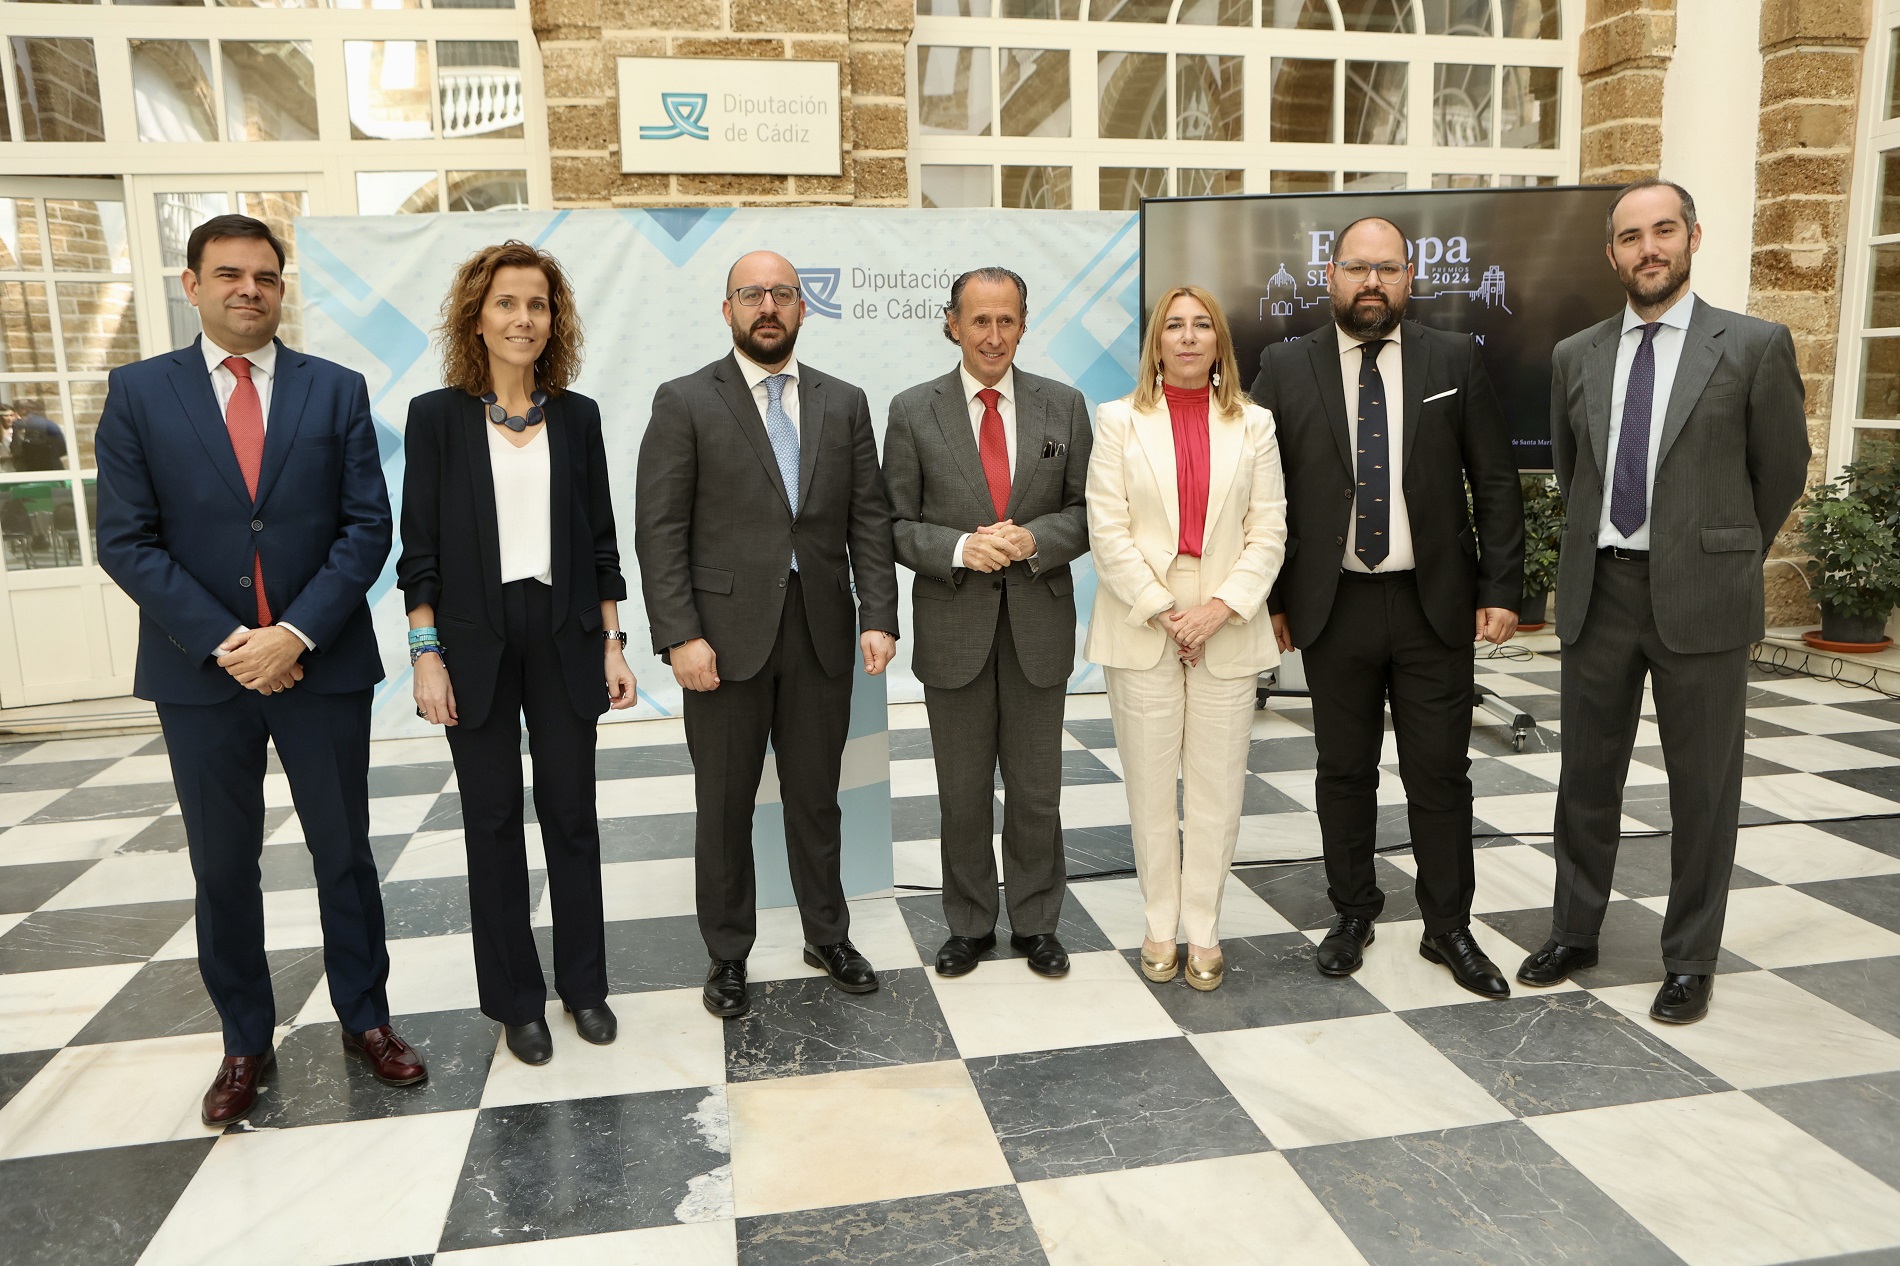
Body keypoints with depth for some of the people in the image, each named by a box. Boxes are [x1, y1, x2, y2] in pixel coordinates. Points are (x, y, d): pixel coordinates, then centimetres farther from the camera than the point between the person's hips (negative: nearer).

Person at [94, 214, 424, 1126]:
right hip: (200, 673, 0)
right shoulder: (138, 393, 2)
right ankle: (245, 1044, 27)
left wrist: (296, 634, -14)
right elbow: (126, 541, -3)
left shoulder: (337, 391, 3)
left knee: (344, 853, 11)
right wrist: (224, 643, -13)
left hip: (322, 665, 0)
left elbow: (366, 527, -3)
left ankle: (365, 1019, 27)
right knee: (222, 869, 11)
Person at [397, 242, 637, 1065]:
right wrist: (426, 654, -7)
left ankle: (584, 983, 23)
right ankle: (515, 997, 20)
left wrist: (613, 644, 4)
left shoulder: (577, 416, 6)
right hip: (475, 640, -1)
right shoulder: (438, 415, 0)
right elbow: (419, 546, -1)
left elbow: (600, 539, 7)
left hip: (564, 634, 2)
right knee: (493, 820, 6)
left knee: (572, 811, 7)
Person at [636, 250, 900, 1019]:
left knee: (816, 796, 14)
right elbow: (660, 530, -7)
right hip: (727, 634, -2)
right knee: (725, 804, 9)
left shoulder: (844, 403, 8)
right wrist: (680, 637, -14)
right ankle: (727, 953, 26)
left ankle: (827, 936, 31)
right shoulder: (684, 403, -2)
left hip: (821, 633, 3)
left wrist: (878, 616, -6)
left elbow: (870, 518, 5)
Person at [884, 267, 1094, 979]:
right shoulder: (913, 411, 0)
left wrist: (1034, 538, -15)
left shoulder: (1065, 407, 4)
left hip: (1039, 624, 1)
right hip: (953, 626, -1)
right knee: (963, 792, 11)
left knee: (1037, 790, 11)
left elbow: (1087, 512, 4)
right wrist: (959, 548, -18)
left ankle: (1036, 923, 28)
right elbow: (896, 525, -1)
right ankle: (970, 925, 28)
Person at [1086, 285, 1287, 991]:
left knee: (1217, 788, 4)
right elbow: (1107, 530, -3)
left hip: (1226, 628, 1)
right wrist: (1163, 611, -11)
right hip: (1141, 625, -1)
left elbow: (1269, 532, 3)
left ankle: (1203, 929, 17)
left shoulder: (1253, 425, 8)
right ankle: (1160, 926, 19)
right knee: (1150, 787, 6)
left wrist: (1221, 607, -11)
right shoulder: (1119, 421, 4)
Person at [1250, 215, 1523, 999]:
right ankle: (1352, 914, 27)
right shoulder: (1286, 368, 1)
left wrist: (1501, 589, -3)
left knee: (1440, 772, 7)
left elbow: (1495, 482, 3)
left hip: (1435, 605, 0)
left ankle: (1448, 927, 23)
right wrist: (1271, 597, -1)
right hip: (1333, 607, 0)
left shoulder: (1455, 360, 2)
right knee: (1344, 770, 11)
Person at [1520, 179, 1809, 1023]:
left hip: (1700, 596, -3)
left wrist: (1728, 558, 12)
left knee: (1703, 785, 6)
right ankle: (1574, 931, 29)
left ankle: (1691, 959, 21)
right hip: (1598, 590, 3)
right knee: (1587, 777, 13)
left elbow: (1781, 471, 5)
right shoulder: (1576, 356, 7)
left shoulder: (1755, 346, -3)